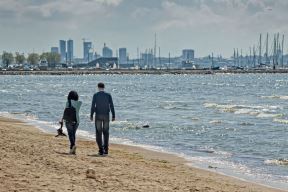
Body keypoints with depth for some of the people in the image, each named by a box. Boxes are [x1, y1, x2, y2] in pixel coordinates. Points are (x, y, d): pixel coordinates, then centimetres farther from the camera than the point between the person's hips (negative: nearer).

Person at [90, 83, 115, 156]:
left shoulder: (95, 95, -3)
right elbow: (111, 106, -2)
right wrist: (113, 116, 2)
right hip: (106, 116, 2)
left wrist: (91, 116, 0)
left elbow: (93, 106, -6)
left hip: (98, 116, -2)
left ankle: (101, 150, -4)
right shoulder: (108, 95, 1)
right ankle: (106, 149, 4)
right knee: (106, 133, 11)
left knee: (99, 133, 3)